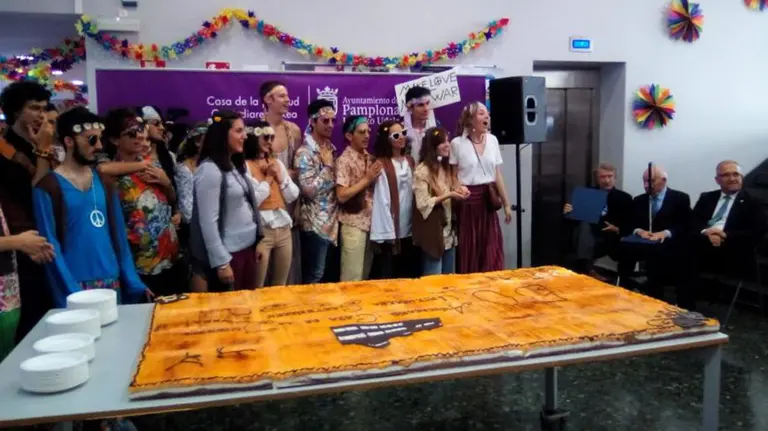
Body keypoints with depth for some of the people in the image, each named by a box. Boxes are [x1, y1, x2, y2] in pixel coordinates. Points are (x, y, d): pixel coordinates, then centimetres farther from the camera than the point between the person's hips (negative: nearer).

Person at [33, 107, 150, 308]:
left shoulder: (104, 182, 9)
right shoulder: (48, 186, -6)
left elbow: (118, 235, 9)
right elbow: (51, 245, -10)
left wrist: (133, 281, 4)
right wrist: (69, 294, -16)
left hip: (113, 281, 5)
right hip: (75, 287, -5)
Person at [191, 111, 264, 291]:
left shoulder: (236, 165, 11)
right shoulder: (209, 170, -15)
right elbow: (208, 221, -18)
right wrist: (221, 262, -18)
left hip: (247, 246, 8)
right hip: (228, 252, -8)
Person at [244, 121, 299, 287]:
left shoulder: (277, 163, 12)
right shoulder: (246, 165, -7)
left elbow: (293, 196, 11)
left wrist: (280, 178, -4)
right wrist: (268, 178, -8)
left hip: (284, 228, 6)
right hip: (261, 230, -6)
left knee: (280, 285, 15)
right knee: (257, 287, 1)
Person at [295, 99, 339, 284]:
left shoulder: (330, 147, 10)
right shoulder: (304, 152, -15)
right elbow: (309, 190, -22)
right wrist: (327, 166, -17)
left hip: (332, 220, 8)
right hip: (315, 223, -8)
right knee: (314, 275, 1)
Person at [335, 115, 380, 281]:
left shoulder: (370, 158, 10)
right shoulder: (344, 160, -10)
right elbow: (341, 196, -18)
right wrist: (367, 179, -17)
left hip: (370, 222, 7)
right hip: (353, 223, -7)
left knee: (365, 274, 15)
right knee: (352, 276, 0)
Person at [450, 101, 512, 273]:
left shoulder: (492, 140, 8)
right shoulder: (457, 143, -6)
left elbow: (497, 175, 11)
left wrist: (506, 203, 11)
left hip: (489, 199, 4)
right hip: (468, 200, -4)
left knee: (492, 250, 5)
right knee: (469, 250, 3)